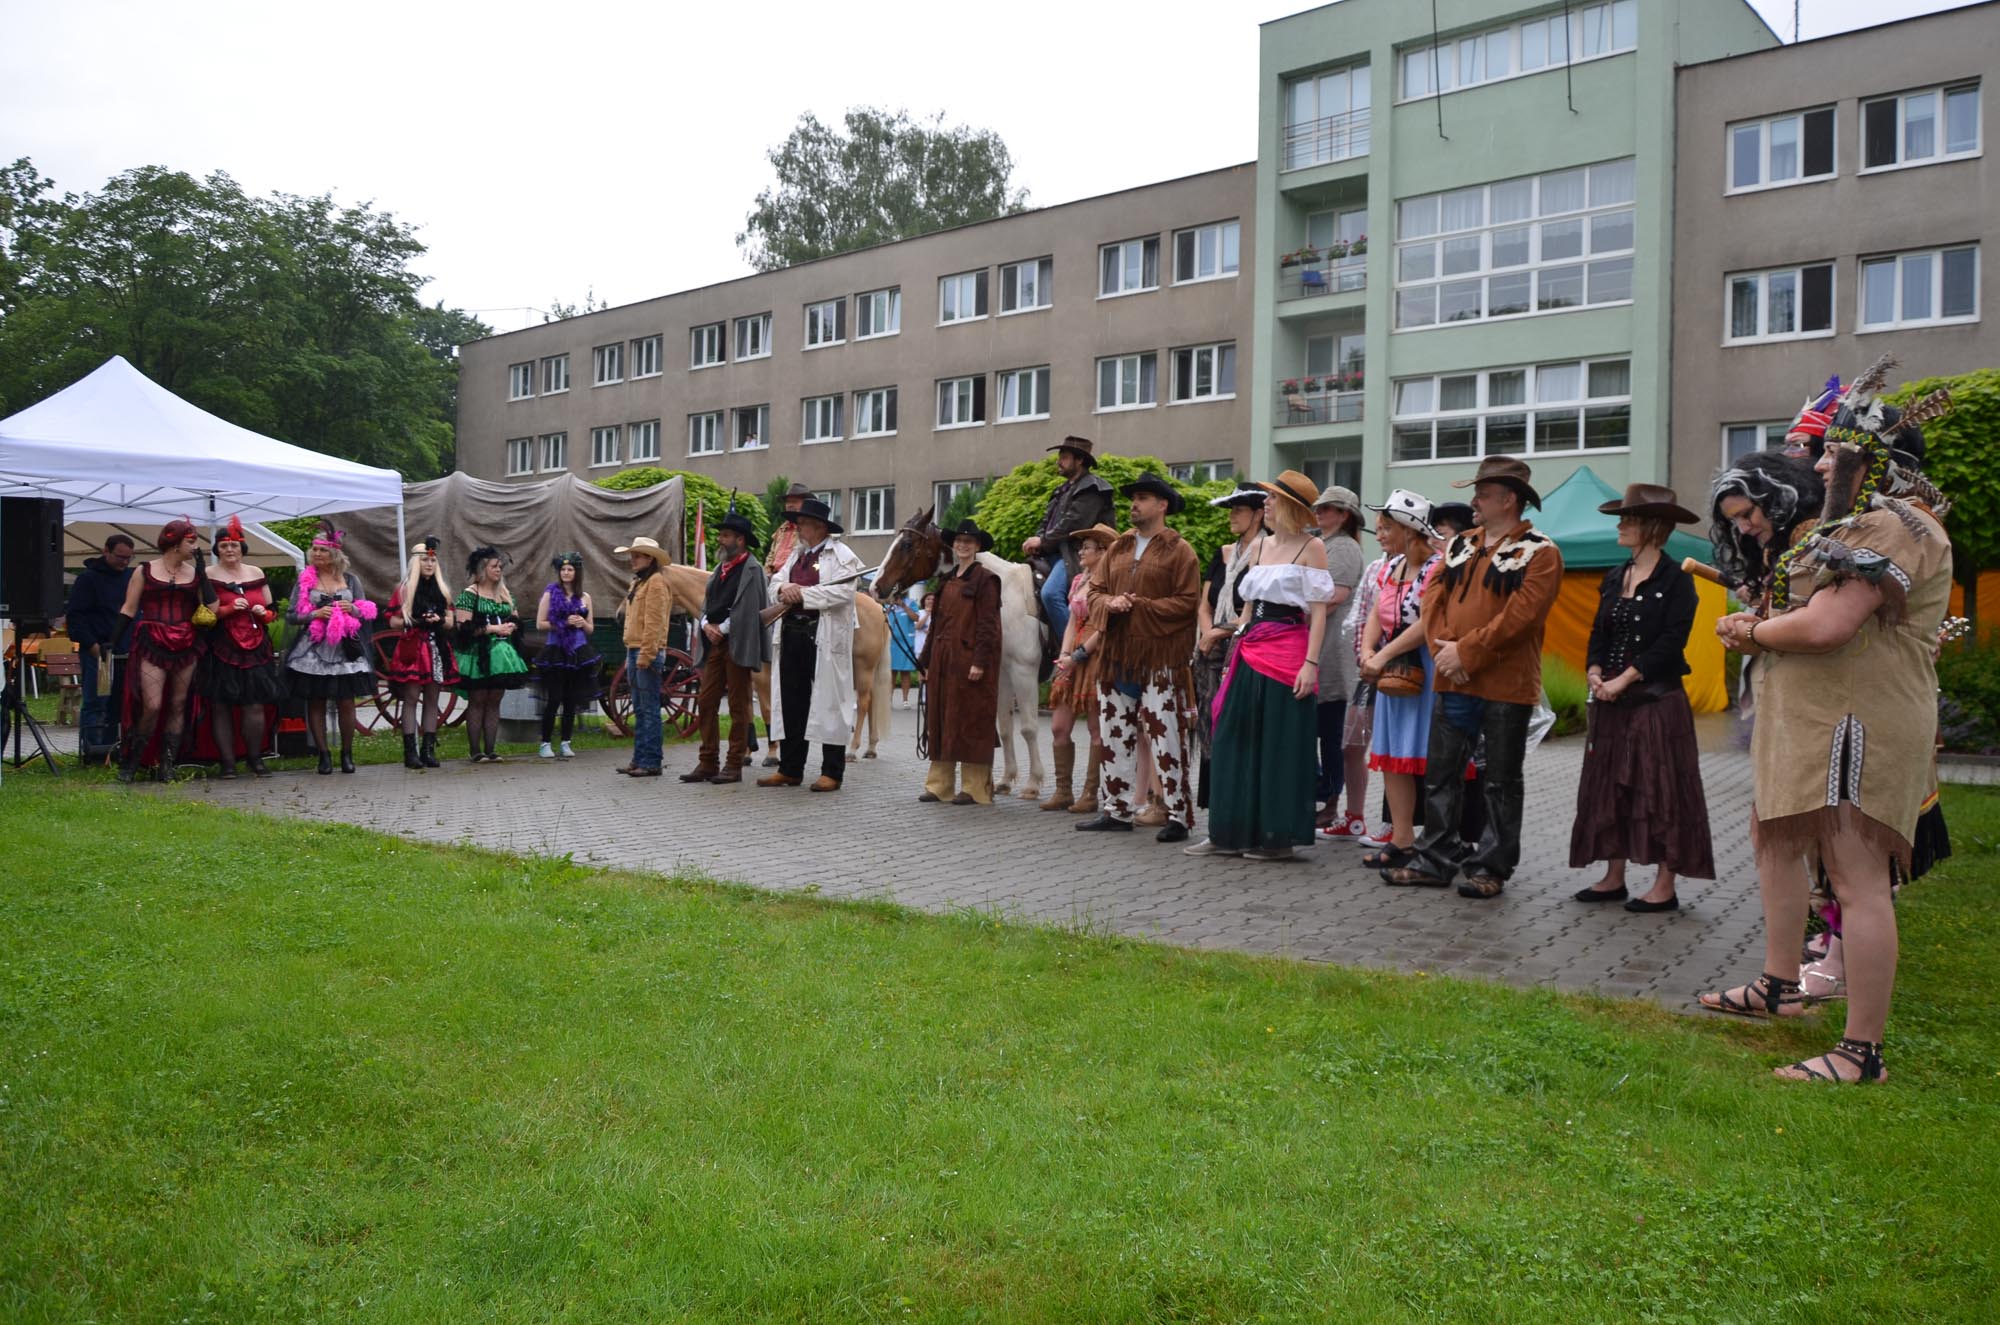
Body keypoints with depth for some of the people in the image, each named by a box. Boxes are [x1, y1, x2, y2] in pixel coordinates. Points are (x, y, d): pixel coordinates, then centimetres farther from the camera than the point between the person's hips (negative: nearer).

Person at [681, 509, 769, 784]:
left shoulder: (751, 569, -8)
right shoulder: (721, 569, 15)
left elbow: (746, 611, -15)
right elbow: (706, 604, 17)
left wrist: (722, 629, -12)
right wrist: (706, 625, -2)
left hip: (737, 645, -8)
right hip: (714, 644, 8)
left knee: (738, 706, 1)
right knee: (706, 703, 6)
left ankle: (734, 766, 6)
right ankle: (707, 763, 13)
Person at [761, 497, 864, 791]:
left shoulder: (841, 555, -4)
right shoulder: (797, 554, 20)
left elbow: (842, 592, -18)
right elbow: (775, 582, 17)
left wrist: (802, 594, -17)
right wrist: (785, 587, -7)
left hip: (825, 637, -7)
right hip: (792, 633, 8)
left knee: (827, 701, -3)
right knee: (791, 700, 9)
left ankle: (832, 772, 3)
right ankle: (790, 769, 16)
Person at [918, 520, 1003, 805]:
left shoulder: (985, 579, -5)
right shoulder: (946, 581, 16)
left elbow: (987, 624, -12)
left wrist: (979, 662, -19)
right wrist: (927, 659, 14)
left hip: (969, 660, -7)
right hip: (943, 661, 7)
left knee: (971, 721, -2)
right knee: (940, 721, 9)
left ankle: (975, 788, 4)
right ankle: (939, 784, 15)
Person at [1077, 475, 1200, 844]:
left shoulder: (1178, 550, -2)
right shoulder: (1118, 548, 16)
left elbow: (1187, 602, -10)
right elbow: (1096, 590, 15)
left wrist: (1141, 606, -15)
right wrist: (1110, 604, -8)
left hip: (1160, 657, -6)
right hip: (1117, 654, 7)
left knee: (1166, 736, -6)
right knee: (1115, 735, 10)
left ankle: (1179, 815, 0)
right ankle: (1118, 810, 19)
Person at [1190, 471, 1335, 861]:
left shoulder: (1311, 547, -4)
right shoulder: (1259, 546, 15)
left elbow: (1318, 612, -8)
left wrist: (1310, 663, -17)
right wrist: (1238, 650, 12)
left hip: (1288, 652, -7)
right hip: (1252, 652, 7)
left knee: (1282, 745, -2)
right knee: (1239, 743, 7)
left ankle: (1279, 836, 6)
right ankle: (1232, 832, 14)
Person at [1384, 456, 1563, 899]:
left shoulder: (1539, 553, -6)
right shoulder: (1459, 546, 15)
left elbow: (1521, 615, -16)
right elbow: (1433, 599, 8)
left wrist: (1466, 651, -17)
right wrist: (1443, 649, -9)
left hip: (1506, 685, -6)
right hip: (1454, 681, 6)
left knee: (1501, 782, 4)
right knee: (1440, 774, 9)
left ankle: (1491, 869, 11)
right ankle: (1435, 861, 17)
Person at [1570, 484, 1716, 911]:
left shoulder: (1676, 579, -7)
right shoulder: (1614, 579, 13)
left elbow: (1672, 641, -14)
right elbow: (1599, 633, 12)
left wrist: (1624, 679, -17)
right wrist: (1595, 673, -6)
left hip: (1658, 700, -7)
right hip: (1611, 701, 7)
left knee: (1661, 791, -2)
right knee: (1609, 788, 8)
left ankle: (1665, 887, 4)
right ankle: (1614, 878, 17)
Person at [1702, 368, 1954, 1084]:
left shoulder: (1893, 527, -16)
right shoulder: (1864, 524, 20)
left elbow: (1826, 626, -26)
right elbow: (1810, 614, 22)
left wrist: (1753, 631, -8)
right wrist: (1757, 625, 3)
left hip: (1858, 723, -12)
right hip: (1812, 721, 12)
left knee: (1858, 878, -11)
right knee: (1776, 839, 21)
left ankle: (1863, 1051, -7)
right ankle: (1779, 985, 34)